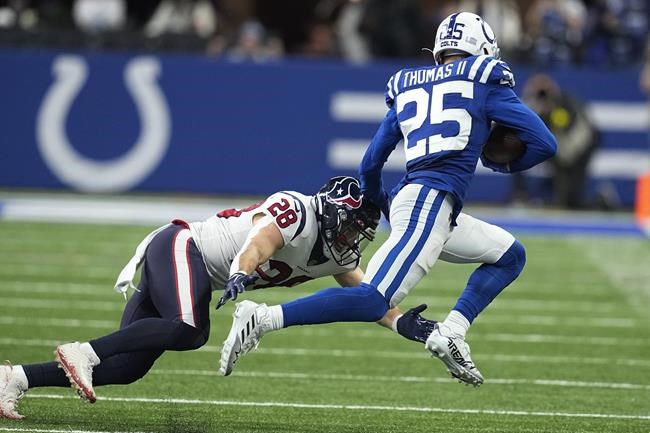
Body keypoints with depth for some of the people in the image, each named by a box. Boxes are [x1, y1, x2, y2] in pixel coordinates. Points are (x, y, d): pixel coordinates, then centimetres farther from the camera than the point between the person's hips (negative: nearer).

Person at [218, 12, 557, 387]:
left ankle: (451, 332, 4)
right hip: (431, 203, -8)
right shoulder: (484, 82, 8)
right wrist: (504, 163, 27)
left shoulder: (407, 87, 23)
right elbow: (545, 144, 7)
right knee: (374, 301, -18)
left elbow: (370, 166, 23)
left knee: (511, 255, 23)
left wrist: (383, 207, 42)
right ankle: (263, 319, -28)